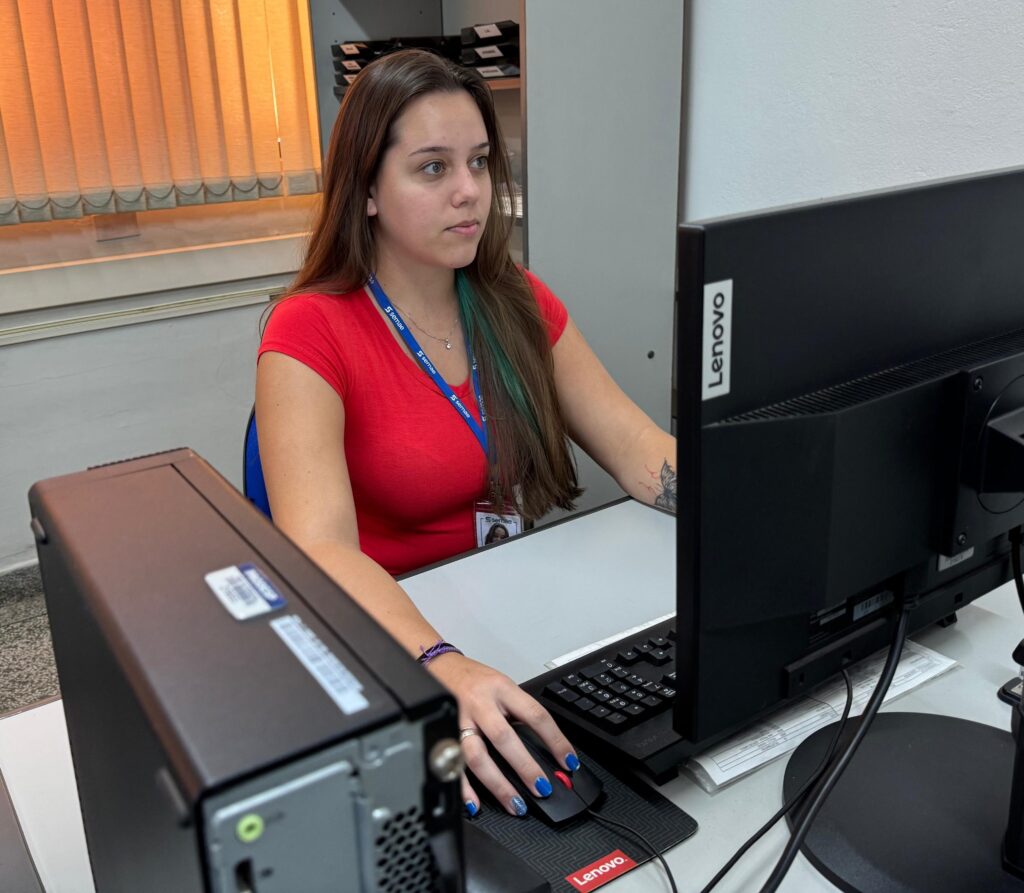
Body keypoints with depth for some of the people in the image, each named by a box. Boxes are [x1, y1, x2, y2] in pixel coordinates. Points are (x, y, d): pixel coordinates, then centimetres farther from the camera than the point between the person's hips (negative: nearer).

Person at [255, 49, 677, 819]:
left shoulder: (521, 306, 4)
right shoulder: (311, 334, -13)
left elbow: (642, 453, -3)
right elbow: (321, 550, -26)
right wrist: (442, 668, -43)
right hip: (397, 639, -5)